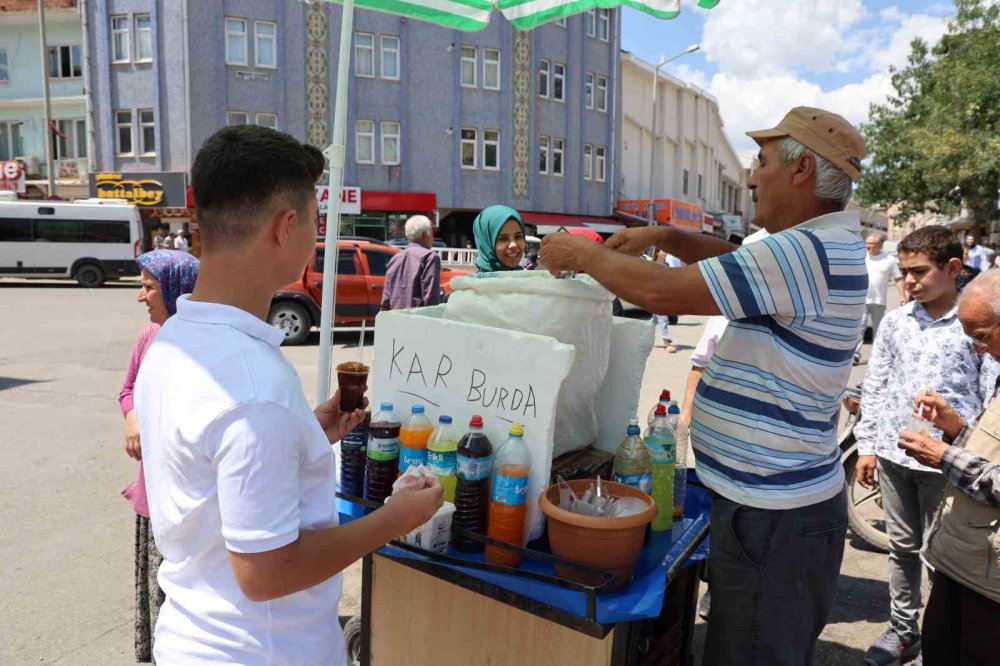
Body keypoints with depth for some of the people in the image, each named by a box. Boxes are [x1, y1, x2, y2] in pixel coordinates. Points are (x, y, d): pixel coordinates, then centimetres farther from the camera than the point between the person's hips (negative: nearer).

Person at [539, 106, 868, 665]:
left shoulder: (809, 251, -23)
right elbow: (737, 259, 22)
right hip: (777, 499, 10)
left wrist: (584, 254, -9)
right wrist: (666, 236, 6)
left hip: (774, 515, -10)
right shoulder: (825, 244, 9)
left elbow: (663, 293, -25)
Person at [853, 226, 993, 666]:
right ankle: (903, 629, 32)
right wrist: (866, 445, 7)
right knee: (902, 547, 16)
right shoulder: (895, 321, 3)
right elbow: (874, 385, 8)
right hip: (893, 453, 4)